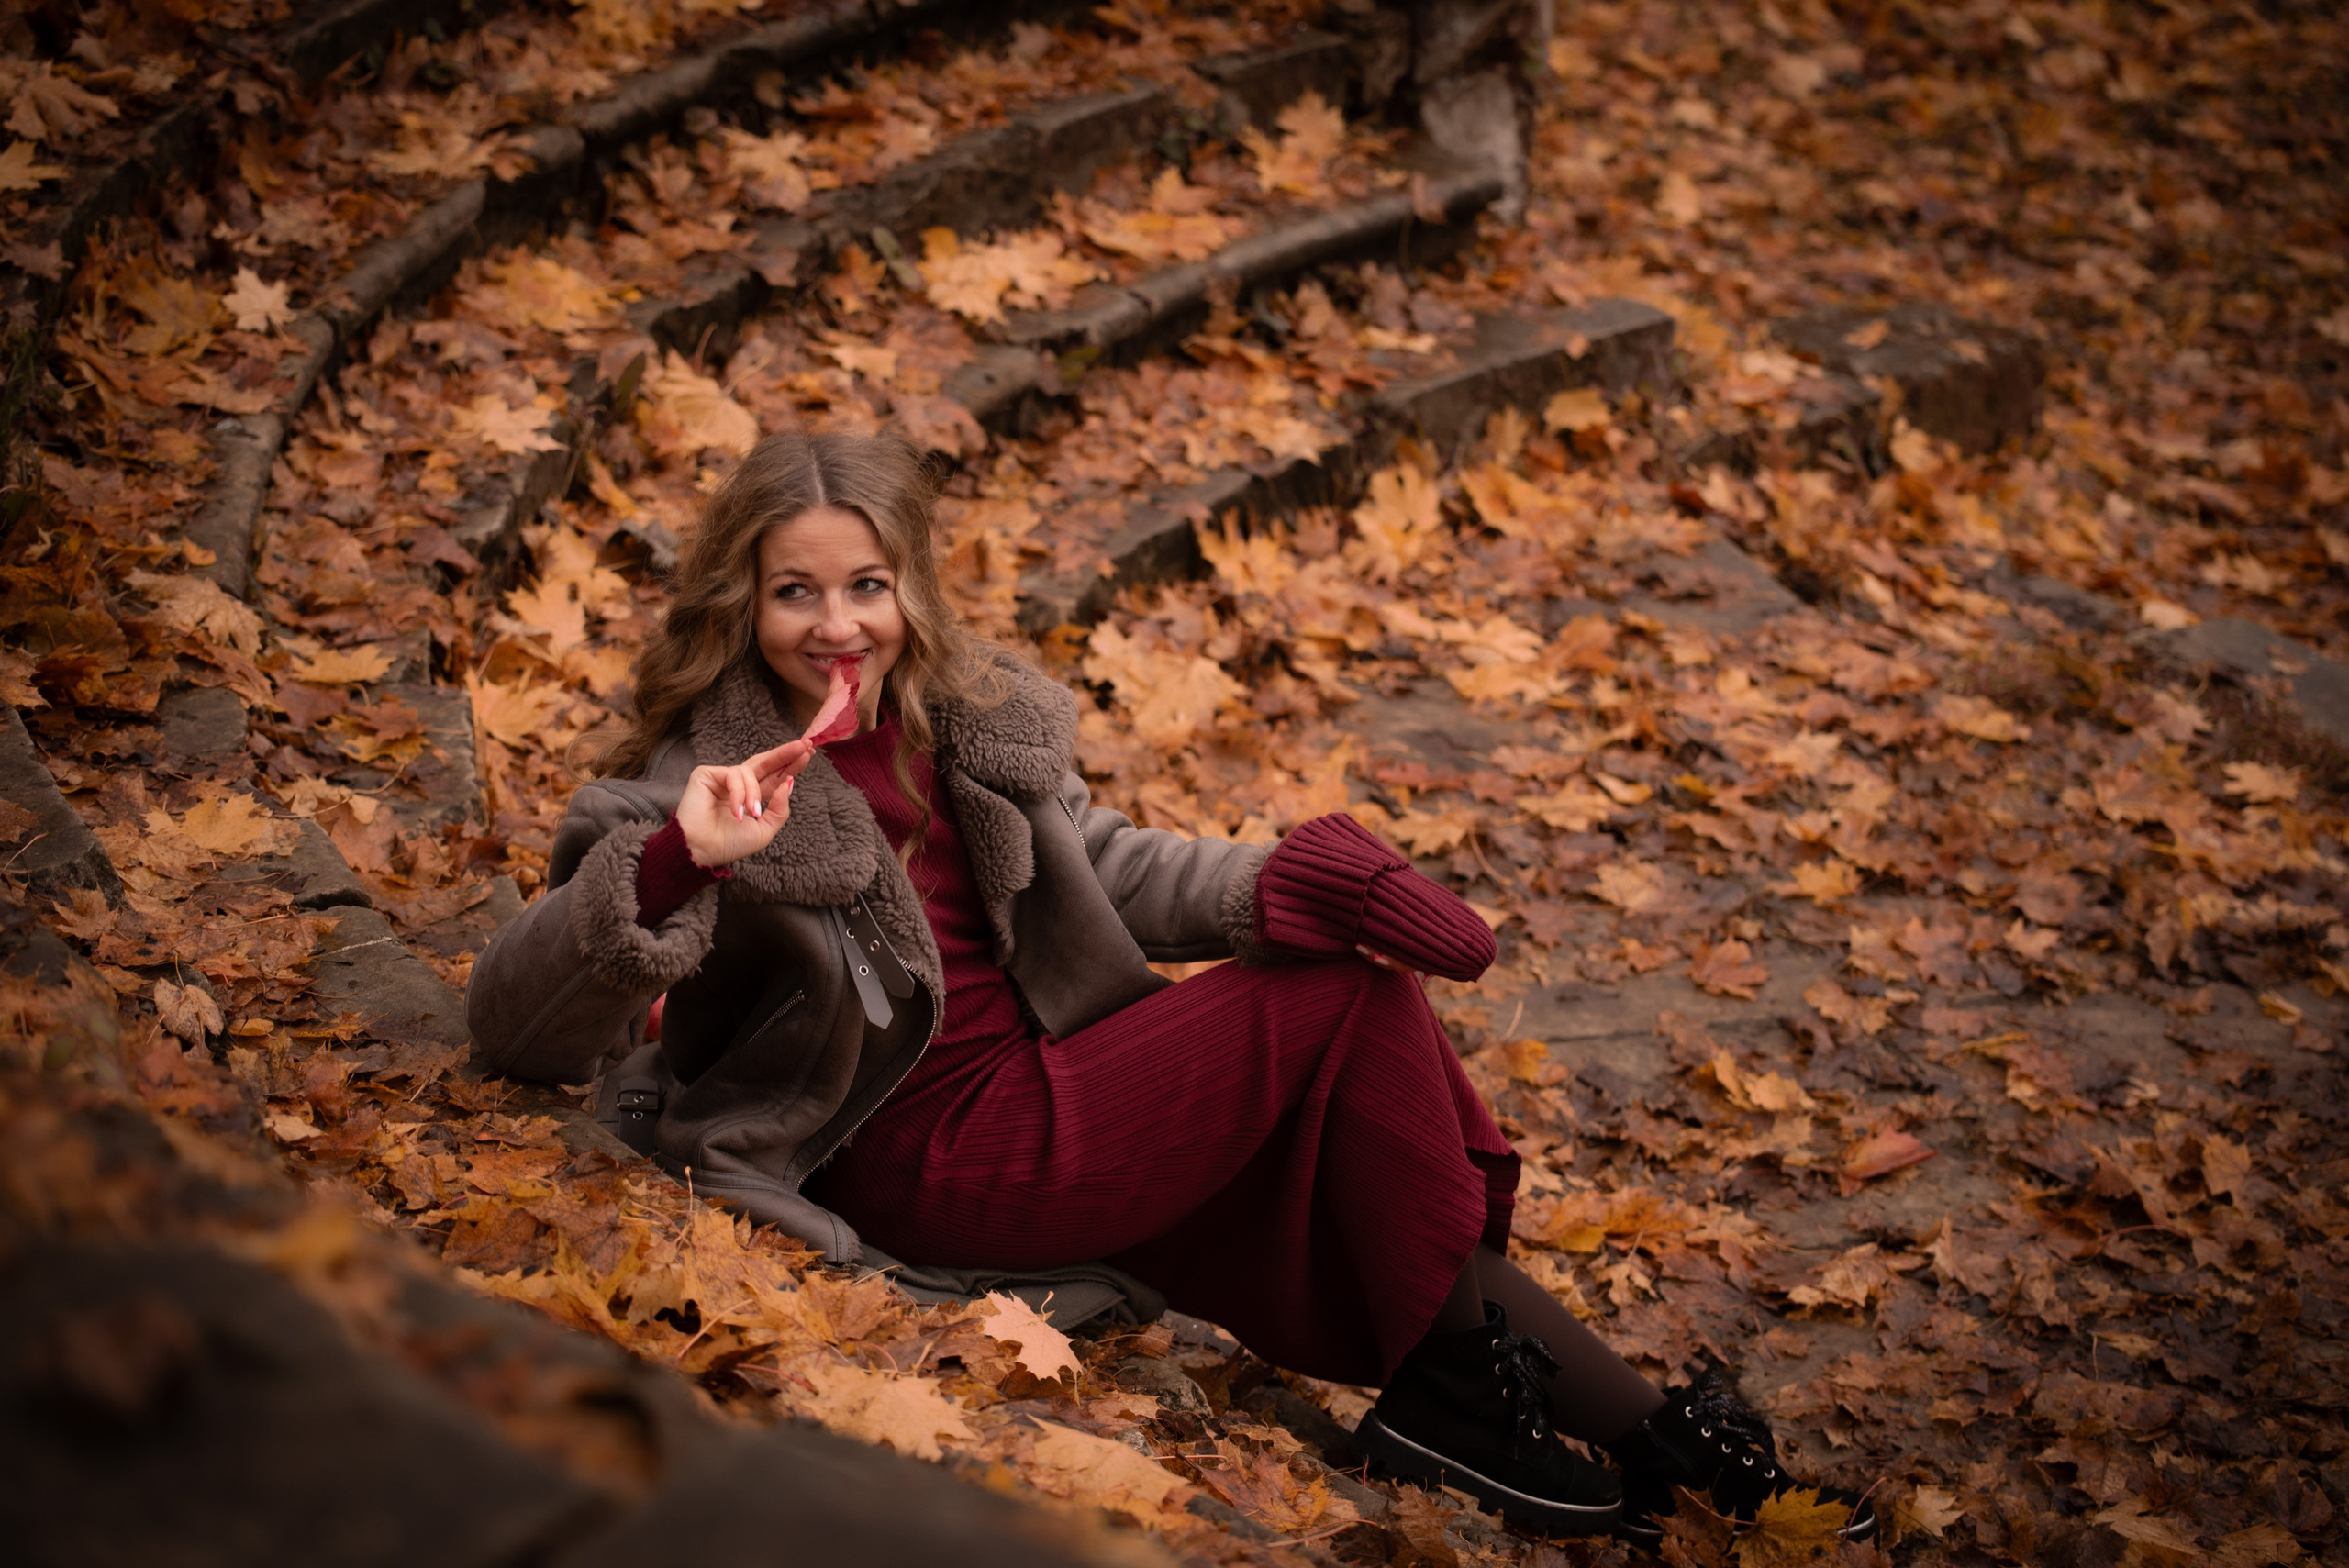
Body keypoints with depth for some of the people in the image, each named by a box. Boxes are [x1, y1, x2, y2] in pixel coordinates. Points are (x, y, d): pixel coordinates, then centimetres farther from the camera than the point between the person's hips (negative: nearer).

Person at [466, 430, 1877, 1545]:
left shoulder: (971, 720, 6)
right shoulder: (705, 786, -14)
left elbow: (1106, 866, 15)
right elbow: (522, 1026, -20)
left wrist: (1283, 890, -4)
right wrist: (675, 864, -38)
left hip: (1048, 1087, 7)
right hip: (935, 1163, -7)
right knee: (1344, 997, -14)